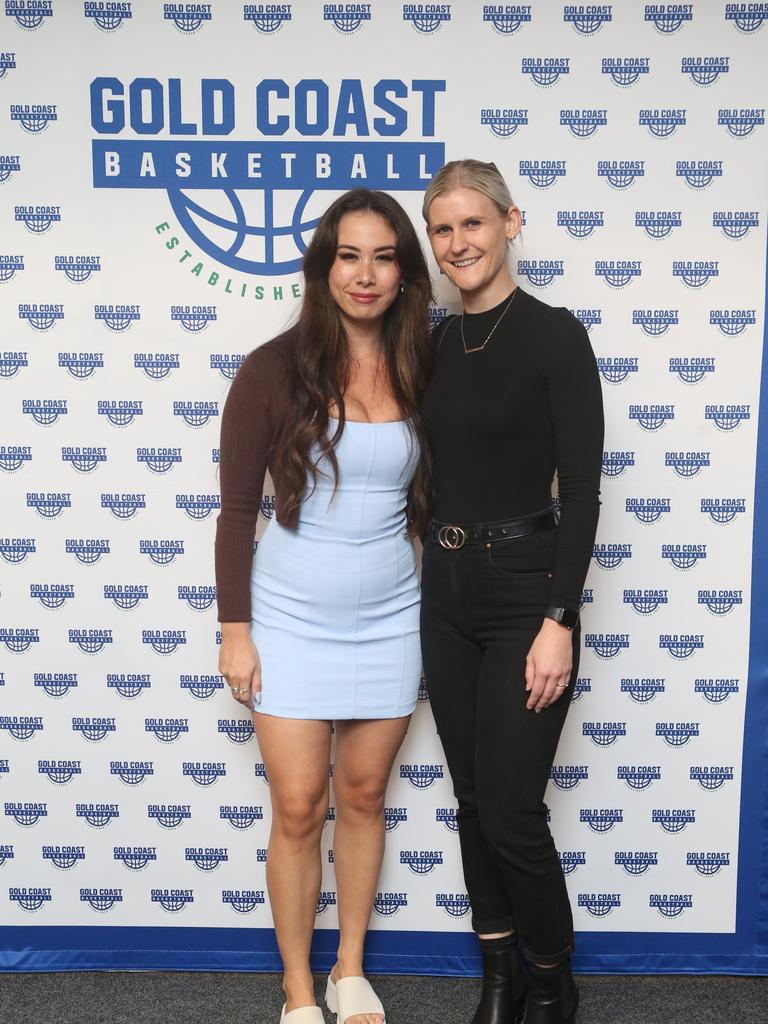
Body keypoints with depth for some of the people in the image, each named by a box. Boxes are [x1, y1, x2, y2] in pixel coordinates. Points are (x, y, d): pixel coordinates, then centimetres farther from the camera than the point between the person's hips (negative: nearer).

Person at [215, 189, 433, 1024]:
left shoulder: (420, 371, 1)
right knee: (298, 810, 5)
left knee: (364, 797, 15)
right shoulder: (274, 370, -10)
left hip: (389, 622, 3)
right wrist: (235, 631, -7)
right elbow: (236, 510, -6)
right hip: (293, 622, -3)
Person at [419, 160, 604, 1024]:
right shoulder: (434, 345, 9)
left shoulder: (554, 336, -10)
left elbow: (581, 489, -13)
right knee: (473, 800, 14)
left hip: (523, 589, -6)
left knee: (510, 809, -1)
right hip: (445, 592, 6)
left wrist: (558, 620, -18)